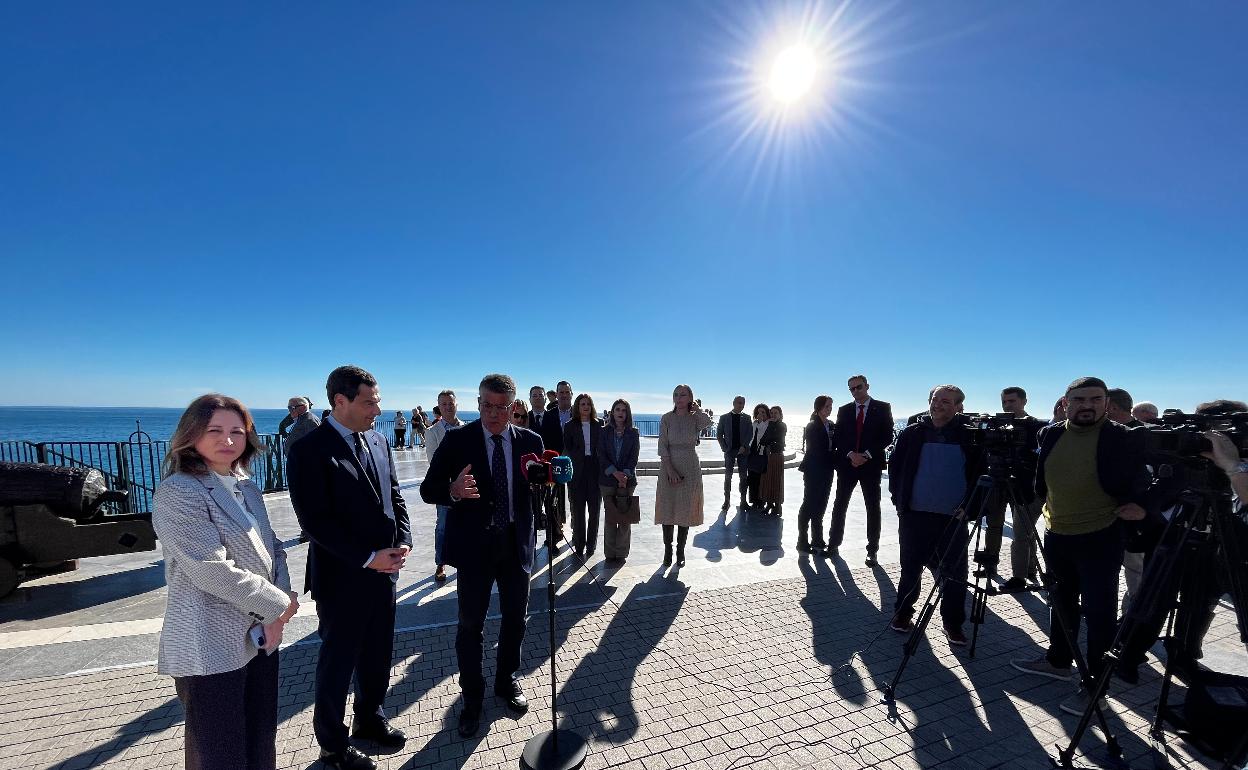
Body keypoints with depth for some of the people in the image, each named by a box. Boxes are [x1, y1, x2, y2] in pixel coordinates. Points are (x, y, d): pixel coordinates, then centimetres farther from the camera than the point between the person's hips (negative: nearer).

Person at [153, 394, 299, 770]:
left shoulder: (246, 488, 8)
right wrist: (280, 604, -14)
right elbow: (212, 570, -23)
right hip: (213, 647, -7)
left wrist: (276, 613, -7)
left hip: (260, 635, 7)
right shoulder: (178, 492, -16)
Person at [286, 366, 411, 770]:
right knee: (338, 662, 13)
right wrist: (368, 557, -20)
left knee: (378, 655, 20)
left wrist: (403, 542, -5)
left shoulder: (378, 441, 4)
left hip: (383, 570, 6)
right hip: (342, 577, -6)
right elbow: (315, 520, -19)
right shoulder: (309, 450, -16)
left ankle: (370, 719, 43)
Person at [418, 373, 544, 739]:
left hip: (517, 542, 3)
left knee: (515, 618, 18)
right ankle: (472, 697, 33)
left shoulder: (530, 441, -2)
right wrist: (453, 491, -31)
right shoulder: (457, 440, -9)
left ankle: (507, 681, 43)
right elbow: (429, 489, -9)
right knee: (470, 624, 9)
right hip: (474, 544, -2)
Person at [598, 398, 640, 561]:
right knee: (610, 517, 4)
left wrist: (625, 475, -14)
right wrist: (615, 473, -14)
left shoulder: (633, 433, 5)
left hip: (628, 480, 0)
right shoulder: (604, 432, 5)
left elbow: (634, 457, -1)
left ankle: (621, 552, 12)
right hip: (608, 480, 0)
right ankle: (610, 553, 13)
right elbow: (601, 456, -2)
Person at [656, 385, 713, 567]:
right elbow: (662, 447, -5)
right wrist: (670, 470, -14)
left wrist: (696, 408, -7)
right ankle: (667, 550, 14)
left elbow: (708, 422, -24)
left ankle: (680, 550, 18)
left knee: (685, 510, 5)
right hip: (668, 467, 0)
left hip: (690, 469, 0)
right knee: (667, 509, 2)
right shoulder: (666, 418, -1)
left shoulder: (695, 418, 1)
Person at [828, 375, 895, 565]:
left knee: (873, 508, 4)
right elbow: (839, 437, 5)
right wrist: (851, 455, -11)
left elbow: (887, 437, -4)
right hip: (847, 463, 2)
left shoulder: (882, 408, 1)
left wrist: (866, 455, -12)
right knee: (839, 505, 4)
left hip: (871, 464, -2)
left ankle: (872, 551, 13)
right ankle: (833, 544, 14)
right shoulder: (844, 410, 8)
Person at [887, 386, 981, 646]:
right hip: (914, 515, 1)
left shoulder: (969, 436, 0)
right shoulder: (912, 434, 2)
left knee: (954, 574, 6)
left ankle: (953, 623, 22)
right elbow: (894, 466, 9)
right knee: (911, 568, 10)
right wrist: (899, 499, 4)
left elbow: (980, 474, 5)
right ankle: (902, 614, 26)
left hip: (954, 518, 0)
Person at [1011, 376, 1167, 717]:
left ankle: (1095, 685, 14)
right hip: (1056, 534, 5)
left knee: (1099, 611, 1)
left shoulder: (1123, 438, -10)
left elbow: (1157, 476, -6)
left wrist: (1145, 507, -19)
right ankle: (1058, 661, 35)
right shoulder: (1051, 434, 3)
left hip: (1100, 537, -5)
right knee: (1061, 601, 19)